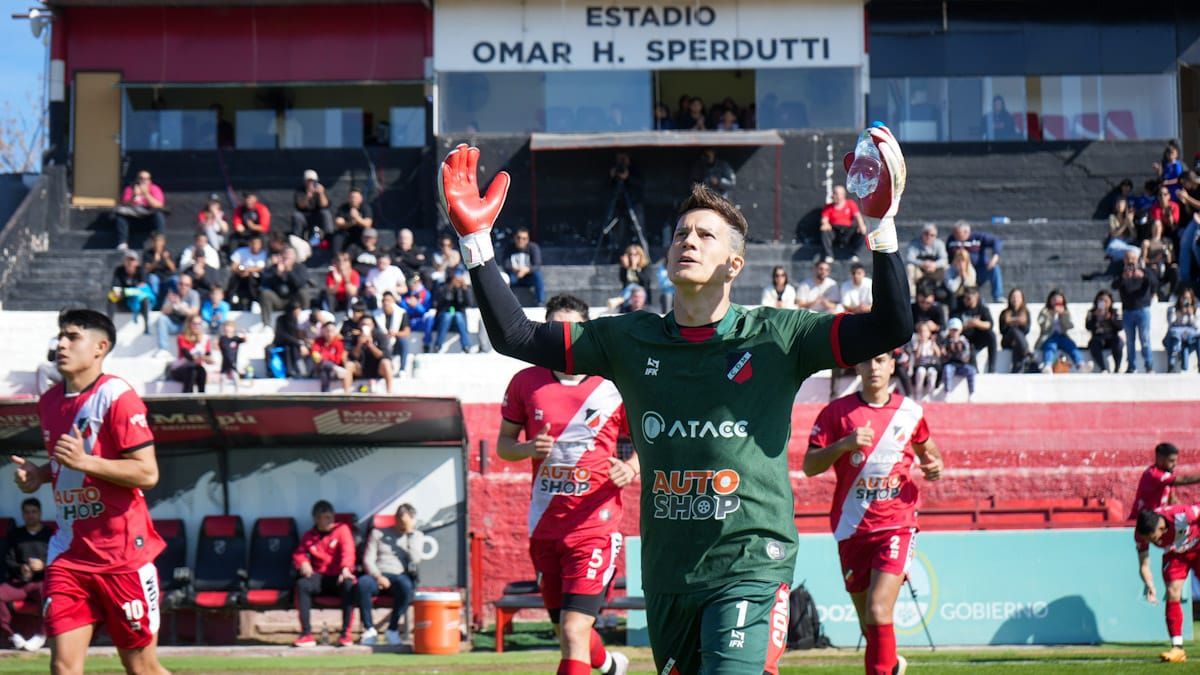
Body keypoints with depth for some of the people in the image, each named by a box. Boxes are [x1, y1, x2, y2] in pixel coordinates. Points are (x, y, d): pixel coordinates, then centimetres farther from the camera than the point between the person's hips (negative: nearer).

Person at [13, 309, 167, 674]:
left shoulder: (117, 397, -12)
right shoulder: (49, 401, 11)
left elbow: (147, 473, -17)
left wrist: (84, 461, -25)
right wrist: (38, 474, 6)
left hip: (122, 552, -6)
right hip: (68, 552, 6)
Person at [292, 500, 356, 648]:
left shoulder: (342, 529, 3)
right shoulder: (309, 536, 14)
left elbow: (348, 551, -13)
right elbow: (299, 554, 8)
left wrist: (346, 569, -32)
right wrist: (303, 563, -18)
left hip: (338, 577, -2)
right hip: (320, 578, 3)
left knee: (349, 584, -37)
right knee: (302, 584, -29)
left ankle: (346, 633, -34)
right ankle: (306, 634, -31)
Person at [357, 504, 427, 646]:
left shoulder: (417, 536, 16)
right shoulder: (378, 533, 16)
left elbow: (415, 559, -2)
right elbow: (368, 560, 6)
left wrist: (410, 534, -4)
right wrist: (378, 576, -12)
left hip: (400, 577, 0)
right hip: (378, 575, 0)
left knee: (406, 585, -38)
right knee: (362, 583, -36)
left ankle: (393, 628, -22)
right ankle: (369, 629, -27)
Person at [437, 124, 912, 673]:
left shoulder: (776, 338, 0)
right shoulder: (630, 340, 9)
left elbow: (890, 328, -8)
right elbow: (512, 335, 8)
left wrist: (880, 226, -20)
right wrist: (476, 238, -1)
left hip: (751, 569, -4)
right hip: (666, 574, 4)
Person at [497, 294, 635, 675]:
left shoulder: (614, 387, -3)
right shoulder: (526, 383, 5)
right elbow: (503, 445, 13)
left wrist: (631, 468, -13)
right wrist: (528, 449, -9)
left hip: (595, 525, -4)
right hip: (544, 526, 4)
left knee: (574, 634, -17)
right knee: (565, 632, 18)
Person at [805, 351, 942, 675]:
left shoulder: (910, 412, 6)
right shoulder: (837, 412, 1)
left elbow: (927, 449, 25)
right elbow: (809, 466, -4)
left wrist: (935, 466, 2)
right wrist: (844, 444, -19)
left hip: (897, 524, -1)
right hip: (852, 528, 1)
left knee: (878, 614, -20)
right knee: (868, 624, 11)